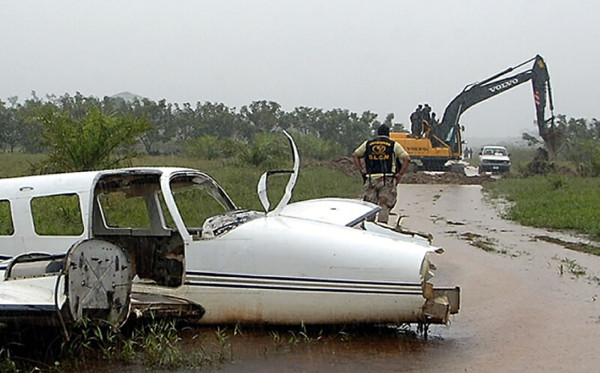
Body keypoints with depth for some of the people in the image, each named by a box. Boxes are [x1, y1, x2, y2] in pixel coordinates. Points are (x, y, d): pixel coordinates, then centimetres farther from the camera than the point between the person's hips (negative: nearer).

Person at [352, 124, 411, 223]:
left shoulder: (368, 144, 15)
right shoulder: (394, 145, 8)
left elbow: (355, 155, 15)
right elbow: (407, 159, 1)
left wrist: (361, 170, 12)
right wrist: (400, 174, 2)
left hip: (371, 179, 2)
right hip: (387, 179, -2)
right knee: (384, 206, -4)